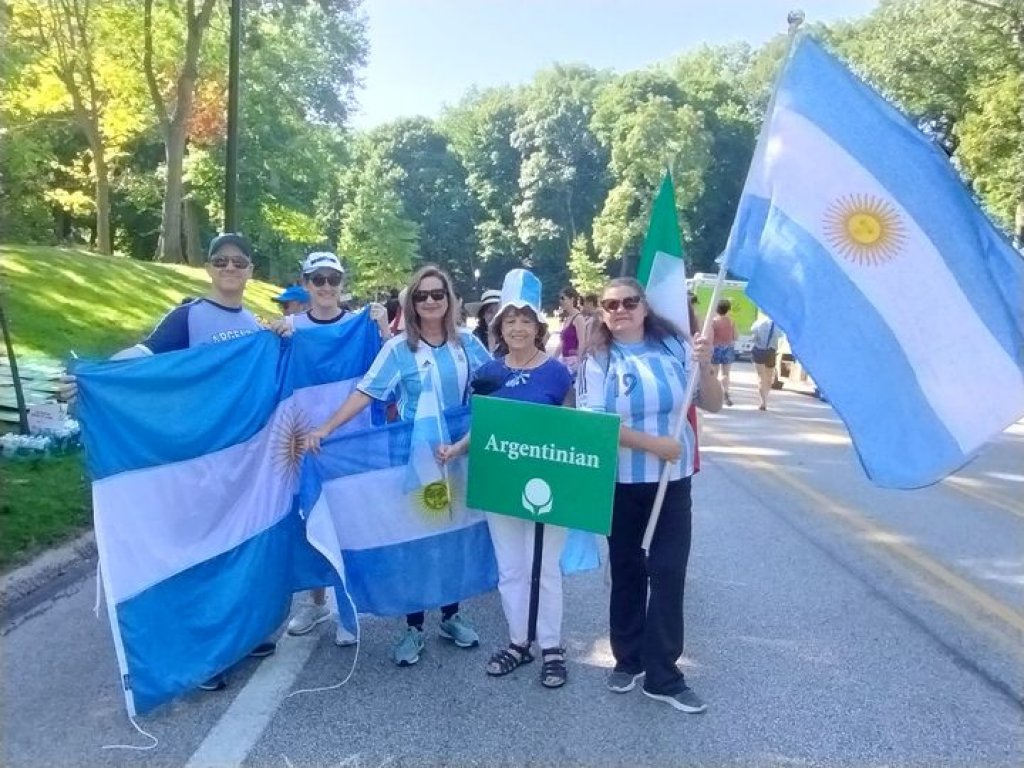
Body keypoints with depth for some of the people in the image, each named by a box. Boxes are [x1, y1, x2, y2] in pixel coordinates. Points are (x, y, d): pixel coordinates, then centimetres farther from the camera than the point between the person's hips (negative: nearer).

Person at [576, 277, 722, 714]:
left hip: (673, 481, 1)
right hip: (621, 483, -1)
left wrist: (705, 367, -17)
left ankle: (663, 676, 12)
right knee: (627, 571, 12)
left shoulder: (676, 347, -1)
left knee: (669, 573, 0)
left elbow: (713, 405, 2)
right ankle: (627, 660, 29)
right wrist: (654, 443, -21)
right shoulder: (598, 359, -5)